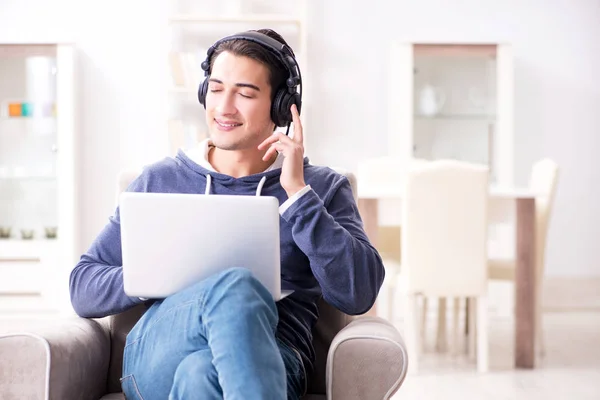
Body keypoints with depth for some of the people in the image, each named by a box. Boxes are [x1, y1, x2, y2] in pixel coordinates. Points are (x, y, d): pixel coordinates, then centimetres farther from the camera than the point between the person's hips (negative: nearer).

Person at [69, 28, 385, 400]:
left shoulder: (323, 187, 13)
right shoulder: (160, 181, 18)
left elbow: (359, 294, -3)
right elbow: (83, 290, 14)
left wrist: (297, 193, -6)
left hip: (269, 360, -1)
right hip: (158, 353, 2)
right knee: (235, 286, -33)